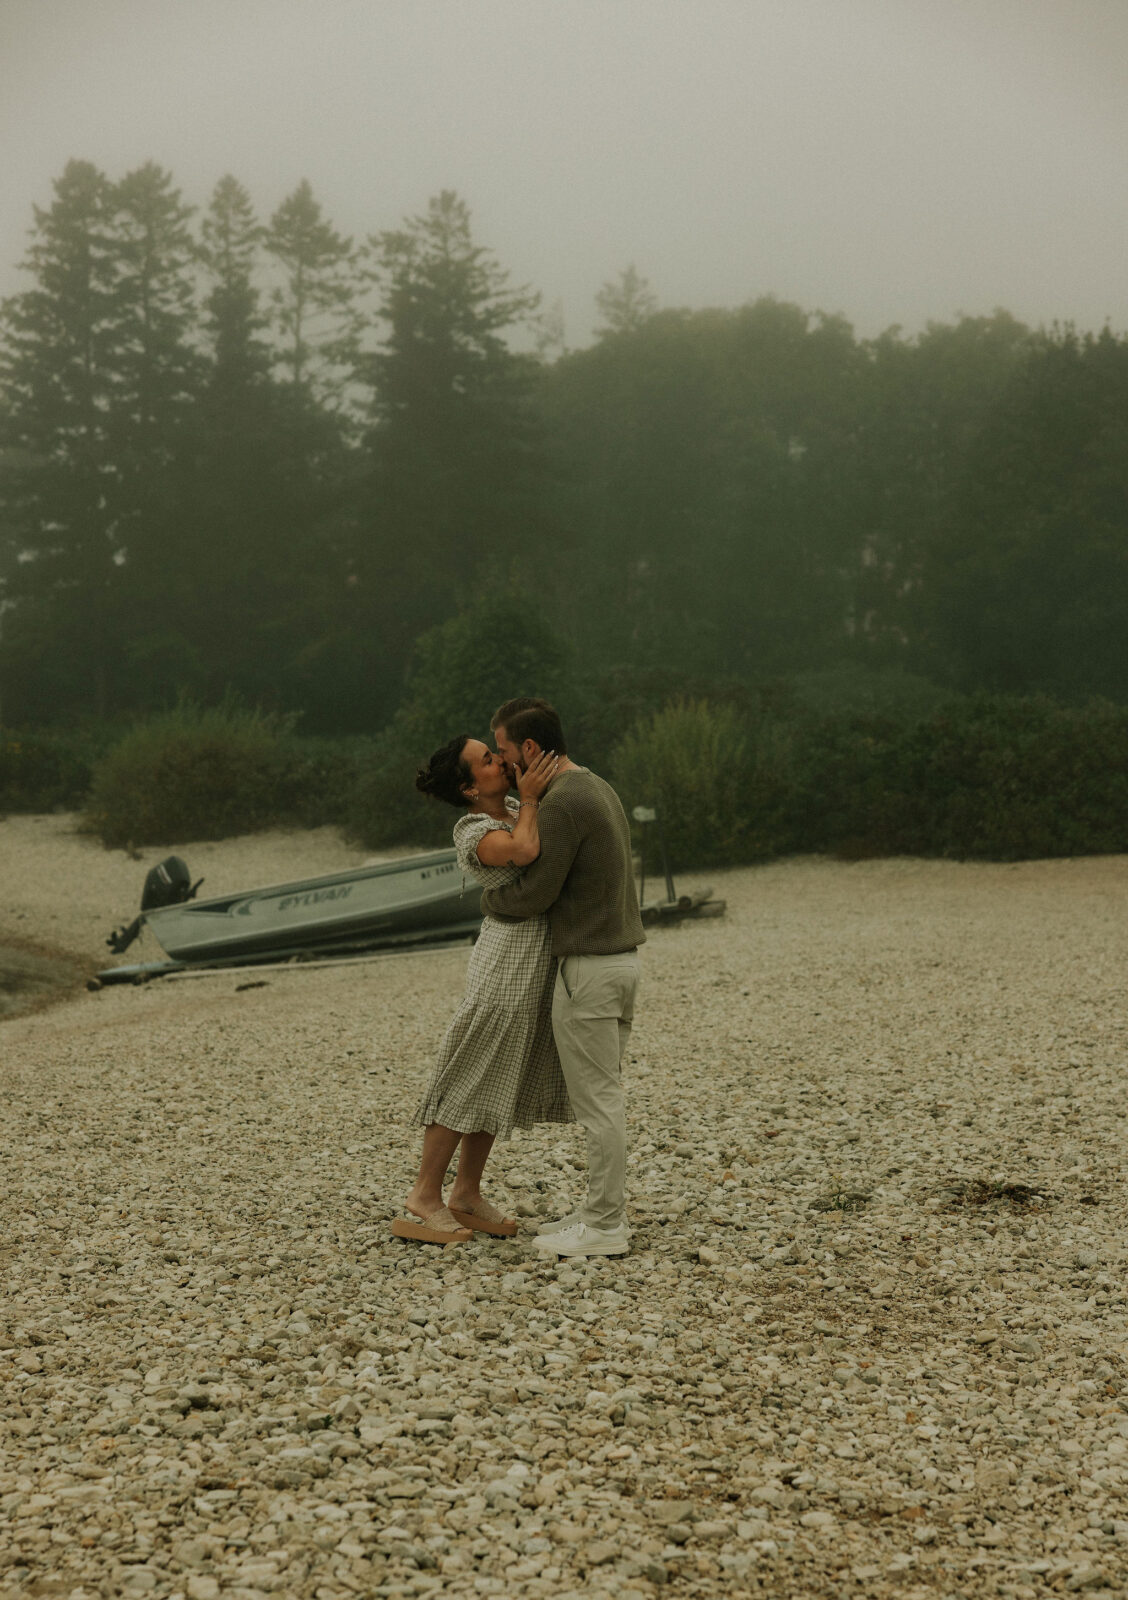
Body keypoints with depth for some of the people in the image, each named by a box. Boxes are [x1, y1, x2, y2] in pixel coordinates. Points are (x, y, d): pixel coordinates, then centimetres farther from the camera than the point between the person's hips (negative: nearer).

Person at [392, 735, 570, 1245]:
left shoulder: (518, 810, 9)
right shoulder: (474, 832, -16)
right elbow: (524, 852, -35)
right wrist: (529, 799, -20)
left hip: (536, 961, 8)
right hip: (507, 959, -8)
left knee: (498, 1083, 12)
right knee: (469, 1079, -2)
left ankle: (466, 1195, 20)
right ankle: (424, 1198, 5)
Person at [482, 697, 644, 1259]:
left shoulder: (561, 803, -18)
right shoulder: (599, 789, 14)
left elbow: (535, 893, -16)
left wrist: (488, 900, 4)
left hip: (587, 968, -10)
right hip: (621, 958, 10)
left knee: (596, 1101, -4)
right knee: (603, 1096, 15)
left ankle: (603, 1228, 2)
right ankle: (604, 1211, 20)